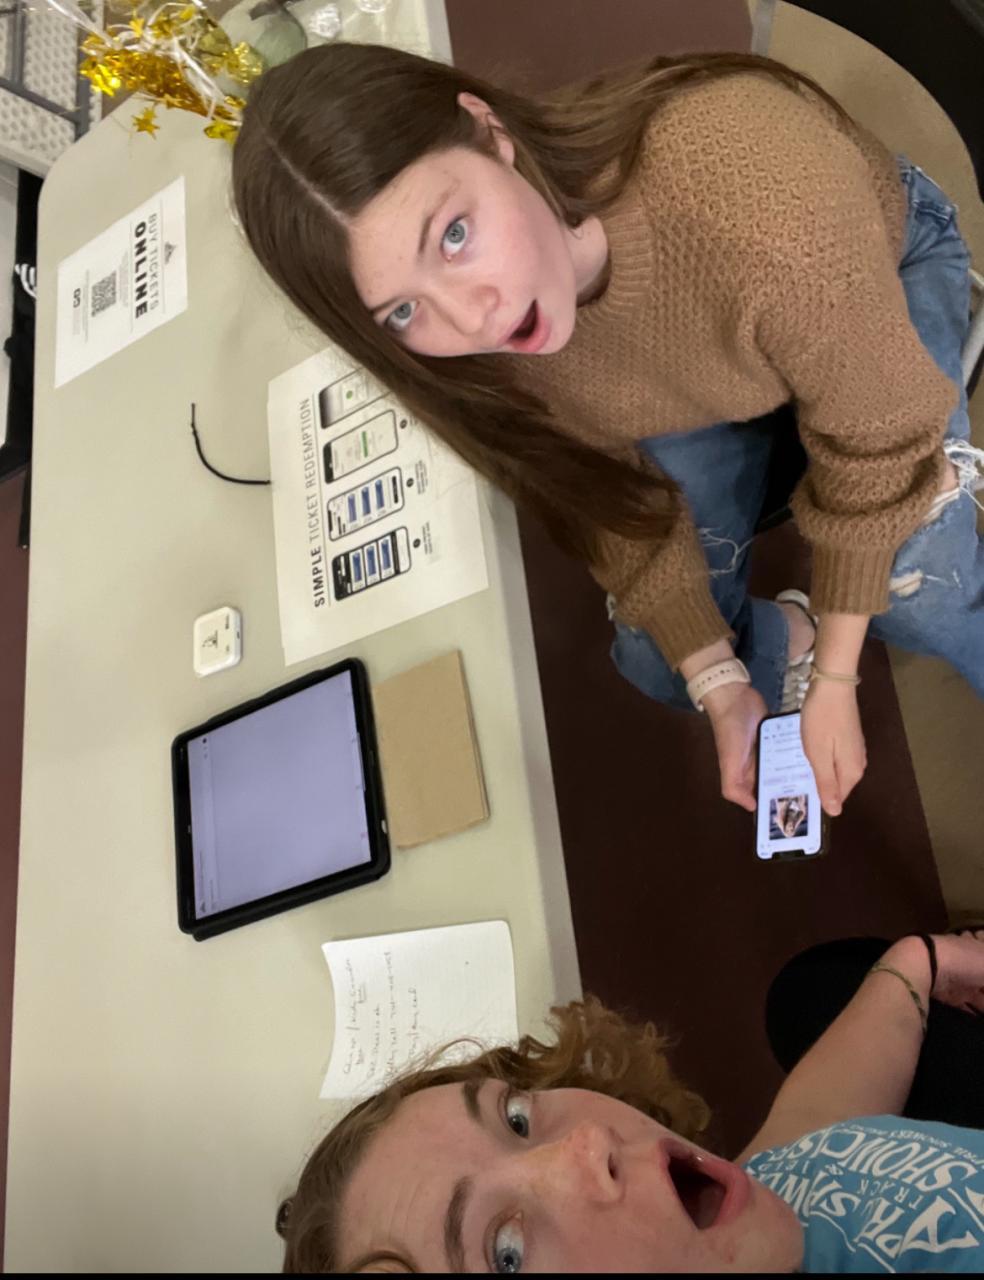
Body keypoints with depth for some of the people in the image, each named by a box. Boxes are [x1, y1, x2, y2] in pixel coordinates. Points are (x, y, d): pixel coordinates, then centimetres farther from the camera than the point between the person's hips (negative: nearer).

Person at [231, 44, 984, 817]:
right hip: (698, 380, 3)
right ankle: (795, 640, 25)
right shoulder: (479, 321, -30)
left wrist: (833, 679, -23)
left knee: (915, 588, -25)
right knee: (659, 664, -6)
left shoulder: (751, 196, -46)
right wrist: (721, 684, -13)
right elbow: (614, 497, -14)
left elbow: (876, 432, -30)